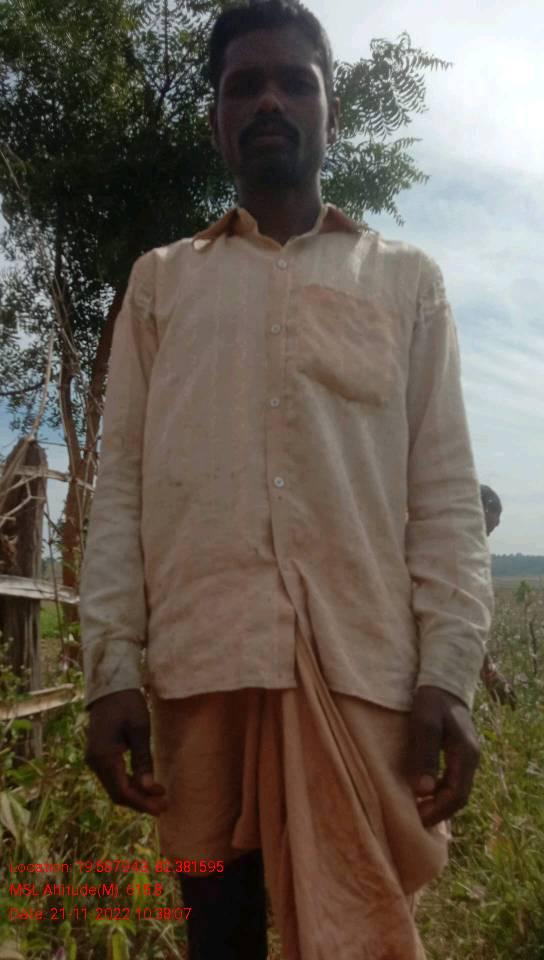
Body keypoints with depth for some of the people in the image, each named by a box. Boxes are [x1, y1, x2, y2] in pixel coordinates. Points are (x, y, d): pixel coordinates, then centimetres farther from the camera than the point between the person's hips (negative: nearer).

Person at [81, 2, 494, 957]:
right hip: (198, 666, 1)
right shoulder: (161, 281, 13)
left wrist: (447, 676, -5)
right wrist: (112, 669, -2)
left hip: (365, 667, 0)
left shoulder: (406, 281, 12)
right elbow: (120, 486, 7)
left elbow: (446, 494, 5)